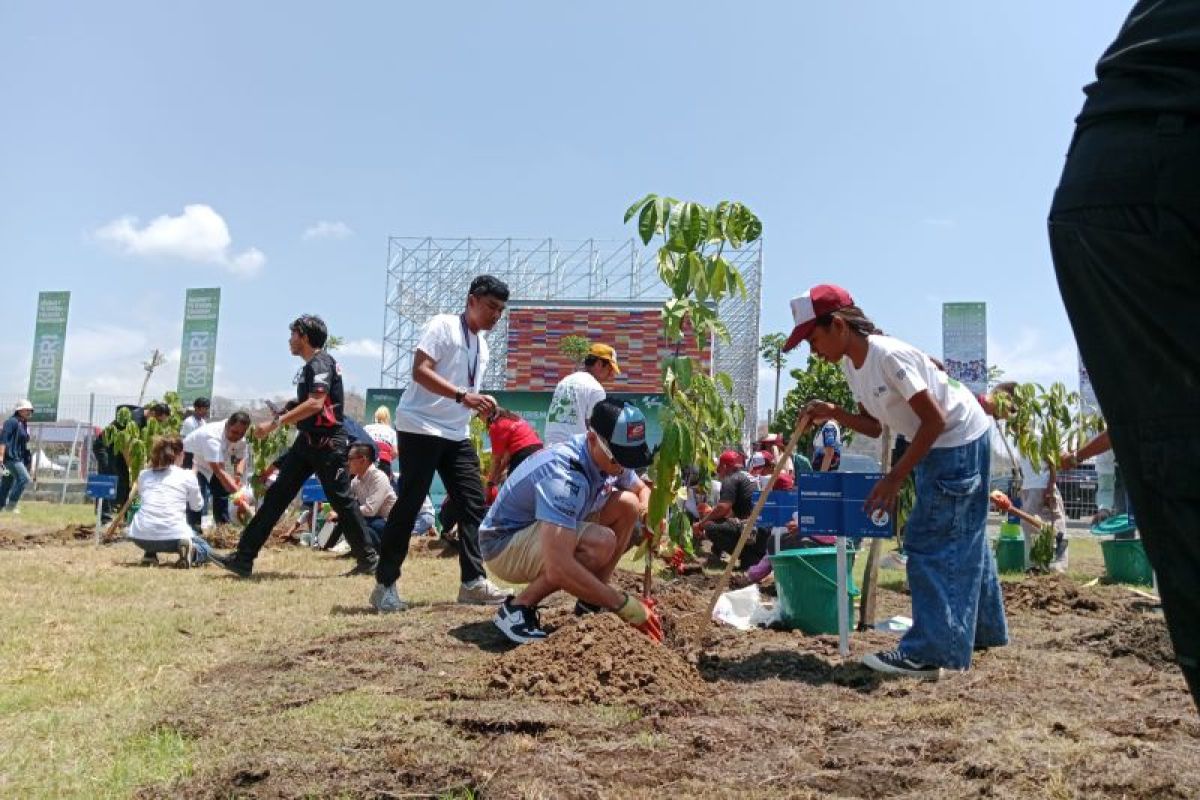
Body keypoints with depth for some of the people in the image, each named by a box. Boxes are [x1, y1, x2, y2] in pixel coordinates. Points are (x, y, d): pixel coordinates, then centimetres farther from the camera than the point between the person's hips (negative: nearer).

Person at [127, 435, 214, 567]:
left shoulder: (143, 475, 15)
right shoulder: (187, 475, 6)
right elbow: (197, 506, 20)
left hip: (141, 536, 4)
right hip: (173, 535, -3)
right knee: (206, 550, 25)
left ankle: (150, 554, 15)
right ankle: (191, 552, -10)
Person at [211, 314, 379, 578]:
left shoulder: (321, 363, -13)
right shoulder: (309, 366, 17)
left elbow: (316, 403, -26)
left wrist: (276, 422, -26)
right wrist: (283, 418, 16)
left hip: (327, 443, -10)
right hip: (307, 441, 10)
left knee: (341, 500, -3)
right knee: (276, 494, 5)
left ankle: (368, 558, 9)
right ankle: (244, 558, 5)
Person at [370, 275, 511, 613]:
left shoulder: (482, 346, 17)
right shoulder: (443, 325, -8)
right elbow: (420, 371, -20)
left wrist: (484, 405, 1)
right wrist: (463, 396, -29)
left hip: (456, 435, 8)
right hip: (420, 428, -8)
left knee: (473, 502, 3)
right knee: (408, 505, -5)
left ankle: (472, 581, 9)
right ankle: (385, 585, 5)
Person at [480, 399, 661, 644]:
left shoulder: (611, 457, -8)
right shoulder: (563, 474, -35)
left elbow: (642, 489, 14)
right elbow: (558, 568, -43)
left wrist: (649, 511, -11)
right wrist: (623, 604, -36)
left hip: (543, 532, 9)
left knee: (627, 505, -7)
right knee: (601, 543, -32)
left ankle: (590, 603, 1)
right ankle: (518, 608, -14)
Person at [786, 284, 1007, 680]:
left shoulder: (888, 355, -28)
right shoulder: (851, 364, 1)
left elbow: (935, 420, -27)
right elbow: (874, 426, 6)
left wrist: (895, 477, -25)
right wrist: (834, 413, -13)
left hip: (959, 439, -10)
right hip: (936, 444, 10)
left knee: (929, 543, -11)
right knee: (962, 539, 19)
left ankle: (927, 653, -7)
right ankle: (984, 628, 34)